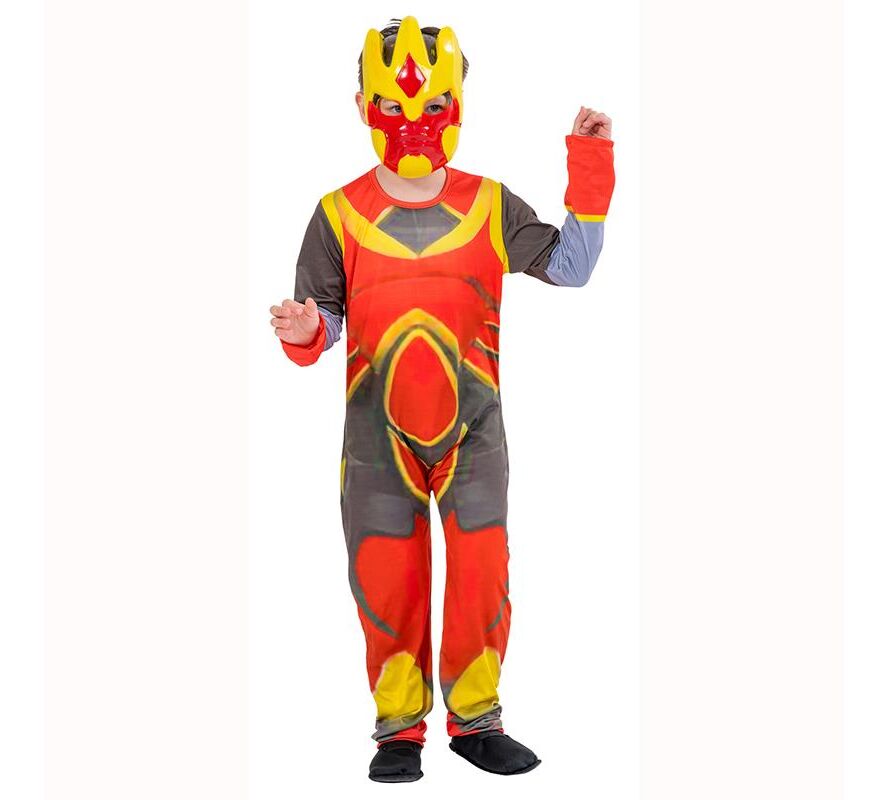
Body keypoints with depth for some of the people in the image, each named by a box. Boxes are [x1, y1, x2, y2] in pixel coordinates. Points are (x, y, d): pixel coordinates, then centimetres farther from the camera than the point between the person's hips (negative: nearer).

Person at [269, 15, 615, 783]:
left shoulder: (490, 206, 3)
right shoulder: (339, 215, 0)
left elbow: (569, 265, -2)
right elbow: (322, 316, 1)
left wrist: (590, 170, -8)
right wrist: (304, 333, -23)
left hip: (472, 424, 1)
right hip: (378, 429, 0)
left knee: (483, 574, 2)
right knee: (387, 578, 5)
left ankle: (474, 718, 21)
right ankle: (400, 727, 21)